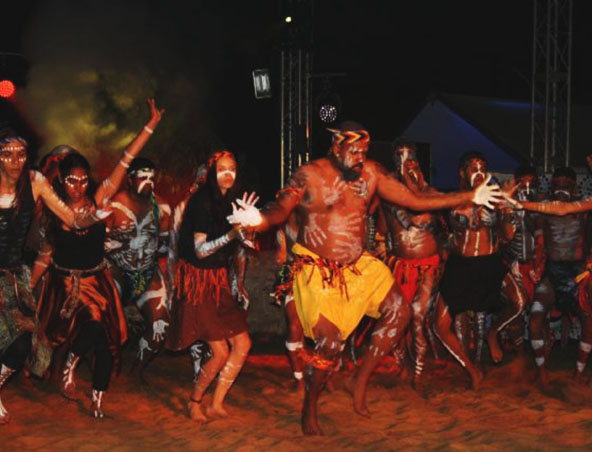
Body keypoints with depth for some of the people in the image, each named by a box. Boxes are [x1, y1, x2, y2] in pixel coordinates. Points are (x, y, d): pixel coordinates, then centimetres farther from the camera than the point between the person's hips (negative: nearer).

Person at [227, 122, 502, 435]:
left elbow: (414, 200, 4)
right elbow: (281, 210, -24)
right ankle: (309, 412, 12)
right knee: (330, 343, -11)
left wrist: (469, 197, 2)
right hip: (318, 270, -6)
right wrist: (258, 219, -50)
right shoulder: (310, 175, -14)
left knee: (398, 312, 0)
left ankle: (361, 381, 14)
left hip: (358, 265, 6)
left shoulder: (370, 173, 1)